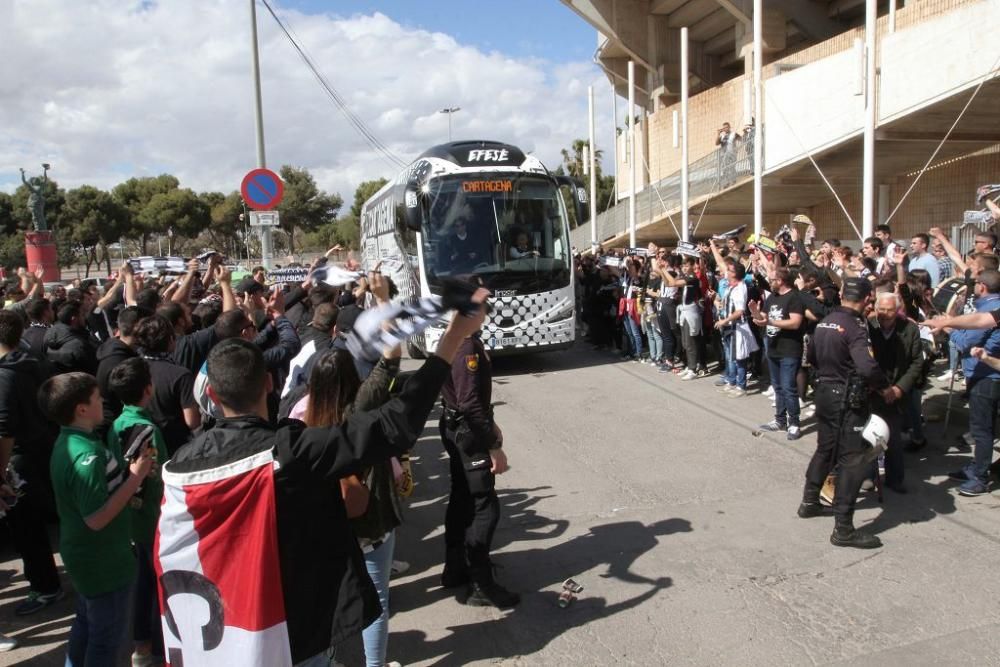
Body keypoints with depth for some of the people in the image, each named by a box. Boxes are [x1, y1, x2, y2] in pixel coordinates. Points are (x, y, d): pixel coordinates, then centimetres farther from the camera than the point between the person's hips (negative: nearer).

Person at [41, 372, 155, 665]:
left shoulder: (66, 442, 1)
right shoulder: (88, 454, -30)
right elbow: (97, 518, -32)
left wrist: (129, 471, -1)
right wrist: (136, 476, -27)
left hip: (83, 554, 9)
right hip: (104, 561, -9)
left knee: (85, 624, 26)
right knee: (108, 635, 8)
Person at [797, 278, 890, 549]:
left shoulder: (825, 322, 6)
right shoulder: (855, 326, -19)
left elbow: (812, 357, 19)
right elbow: (867, 367, -31)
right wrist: (886, 388, -15)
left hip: (824, 393, 8)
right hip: (847, 399, -8)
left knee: (825, 449, 23)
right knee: (854, 460, -4)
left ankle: (809, 502, 35)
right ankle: (843, 529, -2)